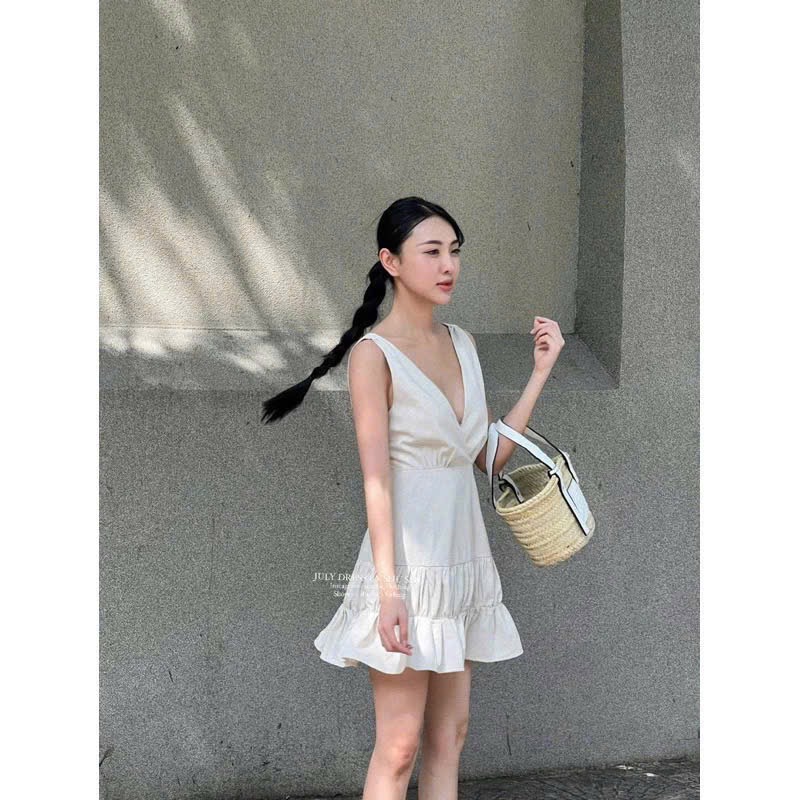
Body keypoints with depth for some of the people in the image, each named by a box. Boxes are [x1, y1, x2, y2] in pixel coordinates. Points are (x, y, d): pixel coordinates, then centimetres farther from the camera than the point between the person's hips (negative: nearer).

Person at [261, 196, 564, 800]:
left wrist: (541, 371, 8)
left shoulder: (461, 343, 11)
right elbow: (376, 479, -14)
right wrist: (388, 588, -19)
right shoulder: (373, 353, -9)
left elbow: (490, 455, 11)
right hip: (409, 564, -7)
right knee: (399, 748, -4)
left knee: (449, 737, 11)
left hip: (464, 559, 7)